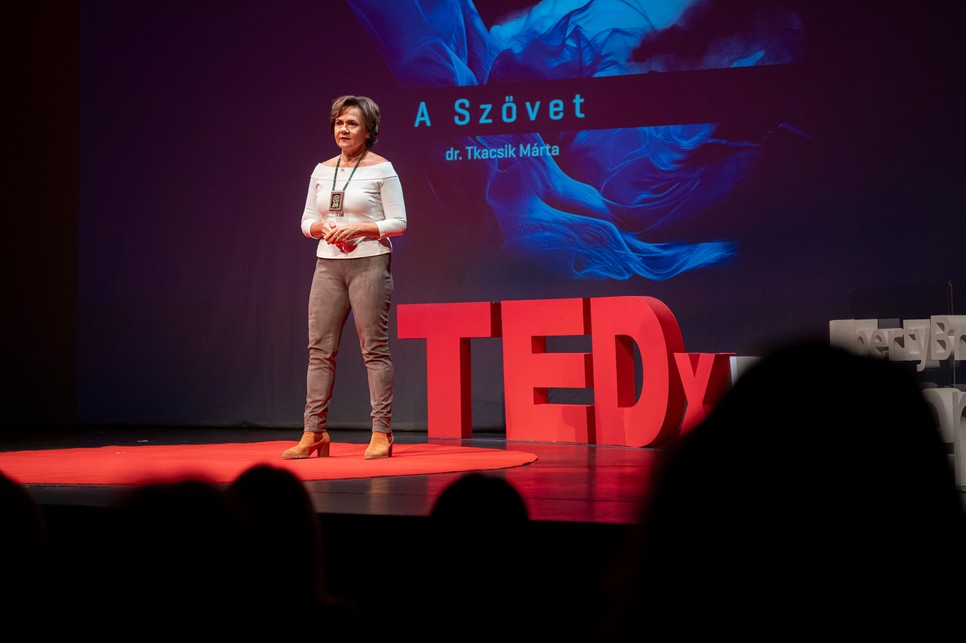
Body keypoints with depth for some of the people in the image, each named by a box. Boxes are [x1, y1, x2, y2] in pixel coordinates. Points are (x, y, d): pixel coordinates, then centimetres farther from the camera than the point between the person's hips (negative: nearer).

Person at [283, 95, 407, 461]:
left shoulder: (381, 169, -2)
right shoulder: (322, 171, 12)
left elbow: (398, 223, -5)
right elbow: (307, 221, 15)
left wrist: (358, 228, -17)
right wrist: (324, 228, -7)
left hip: (369, 263, -5)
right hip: (328, 264, 5)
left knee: (374, 349, -5)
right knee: (320, 349, 2)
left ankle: (381, 433, -1)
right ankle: (314, 433, 6)